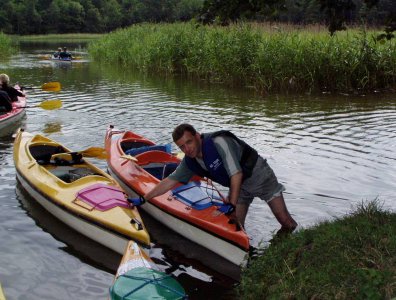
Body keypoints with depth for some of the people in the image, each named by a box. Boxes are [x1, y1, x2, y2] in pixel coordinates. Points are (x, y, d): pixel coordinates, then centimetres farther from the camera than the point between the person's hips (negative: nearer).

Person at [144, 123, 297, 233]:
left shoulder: (218, 143, -32)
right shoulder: (189, 162, -9)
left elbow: (236, 174, -32)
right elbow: (169, 182, -2)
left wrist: (232, 205, -28)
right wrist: (143, 199, -6)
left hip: (259, 175, -6)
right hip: (240, 185, 6)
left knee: (287, 223, -4)